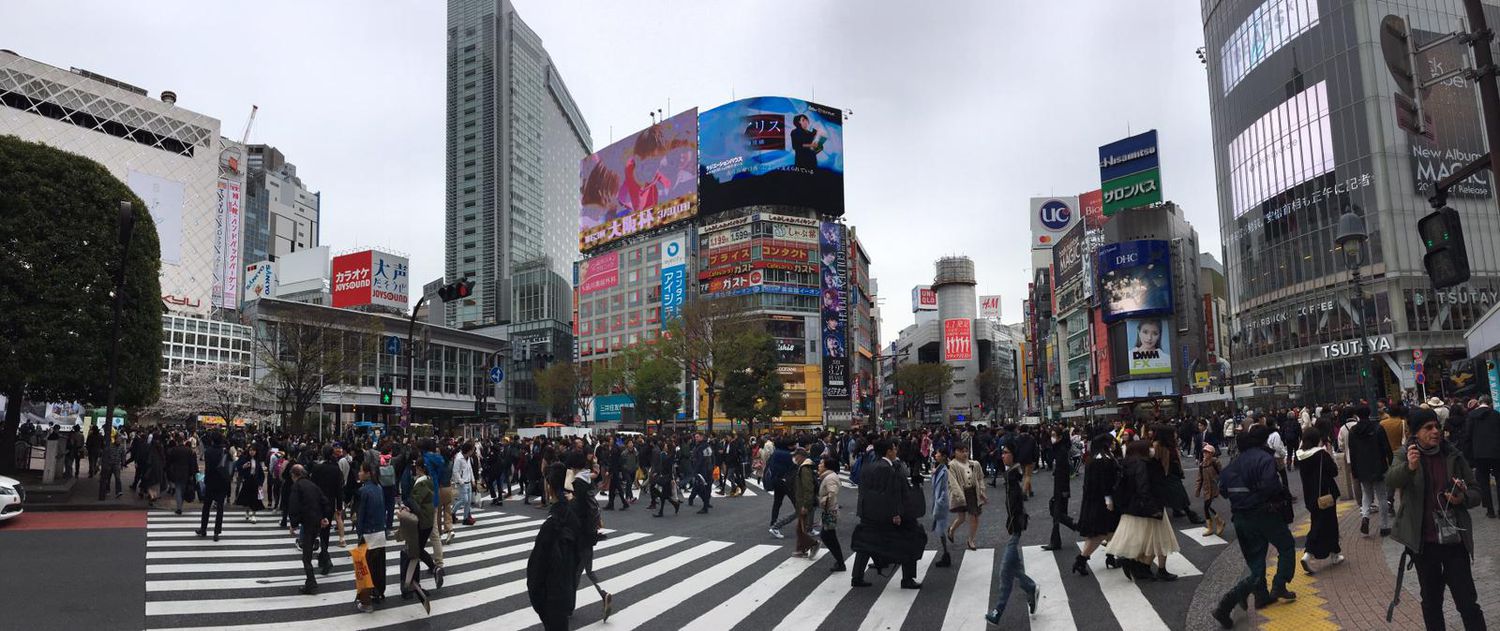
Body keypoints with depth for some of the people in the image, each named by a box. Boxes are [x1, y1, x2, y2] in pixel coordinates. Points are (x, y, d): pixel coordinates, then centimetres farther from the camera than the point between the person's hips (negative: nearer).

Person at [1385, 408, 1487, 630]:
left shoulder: (1453, 456, 2)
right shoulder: (1406, 456, -4)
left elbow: (1475, 494, 9)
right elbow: (1391, 480, -25)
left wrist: (1463, 498, -15)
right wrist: (1409, 467, -46)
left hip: (1454, 539, 1)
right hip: (1423, 542, -1)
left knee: (1467, 602, 1)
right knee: (1431, 601, 14)